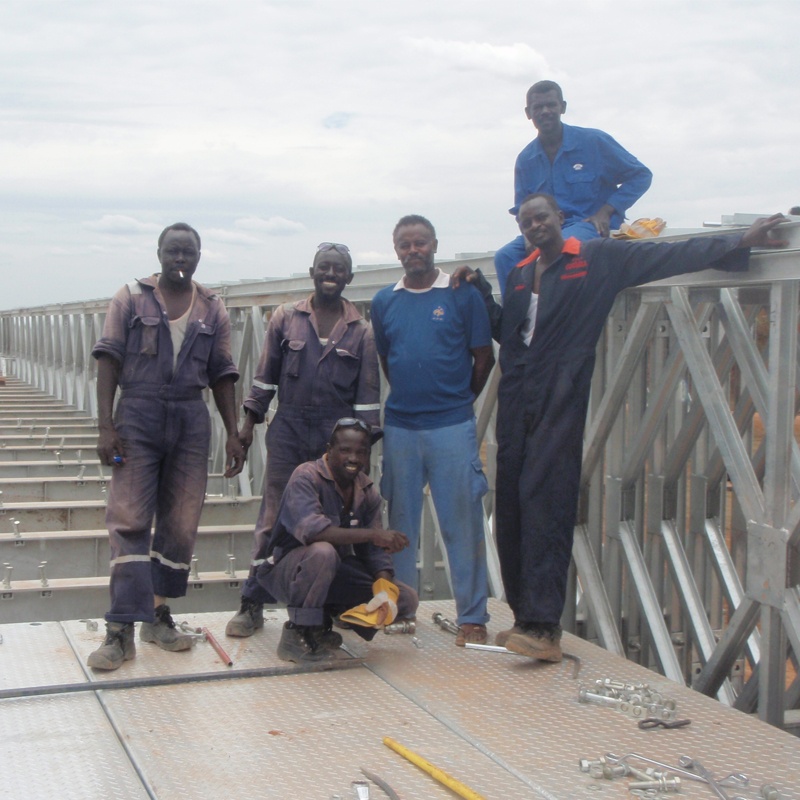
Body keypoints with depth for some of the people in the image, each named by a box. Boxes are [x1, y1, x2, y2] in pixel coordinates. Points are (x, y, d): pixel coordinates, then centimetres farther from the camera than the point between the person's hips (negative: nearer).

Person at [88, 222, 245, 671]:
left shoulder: (213, 309, 11)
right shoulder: (131, 298, 4)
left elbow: (222, 376, 12)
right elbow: (108, 362, -1)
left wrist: (233, 433, 4)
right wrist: (106, 427, -11)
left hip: (191, 419, 3)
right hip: (138, 415, -3)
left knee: (181, 524, 4)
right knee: (129, 520, -9)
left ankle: (158, 613, 17)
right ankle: (121, 630, -9)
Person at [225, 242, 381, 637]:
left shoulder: (361, 331, 5)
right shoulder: (286, 318, 6)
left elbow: (368, 393, 6)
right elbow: (265, 375, 8)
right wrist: (249, 423, 4)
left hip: (336, 432, 0)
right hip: (288, 428, 0)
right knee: (273, 515, 0)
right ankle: (253, 603, 5)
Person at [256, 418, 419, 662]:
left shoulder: (367, 490, 2)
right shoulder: (307, 477, -19)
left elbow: (374, 550, -2)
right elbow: (310, 529, -37)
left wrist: (385, 587, -22)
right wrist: (373, 534, -41)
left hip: (334, 572, 7)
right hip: (288, 568, -7)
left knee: (407, 600, -6)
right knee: (322, 552, -40)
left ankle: (322, 621, 7)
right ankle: (298, 633, -21)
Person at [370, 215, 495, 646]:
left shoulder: (463, 294, -1)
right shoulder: (384, 301, 9)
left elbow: (484, 357, 3)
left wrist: (457, 400, 6)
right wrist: (407, 397, 10)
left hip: (452, 427, -3)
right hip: (399, 428, 4)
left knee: (462, 521, -1)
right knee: (401, 521, 10)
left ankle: (472, 617, 7)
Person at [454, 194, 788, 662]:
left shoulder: (598, 260, 3)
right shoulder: (520, 275, 20)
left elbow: (672, 256, 0)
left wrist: (740, 242, -6)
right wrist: (479, 289, 11)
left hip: (560, 403, -6)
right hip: (516, 403, 6)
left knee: (545, 505, -15)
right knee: (511, 509, 4)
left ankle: (545, 628, -17)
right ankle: (526, 618, 13)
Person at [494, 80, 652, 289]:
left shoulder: (594, 142, -2)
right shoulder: (525, 160, 9)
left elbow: (641, 175, 2)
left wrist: (605, 212, -10)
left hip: (593, 227, -4)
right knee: (505, 257, -23)